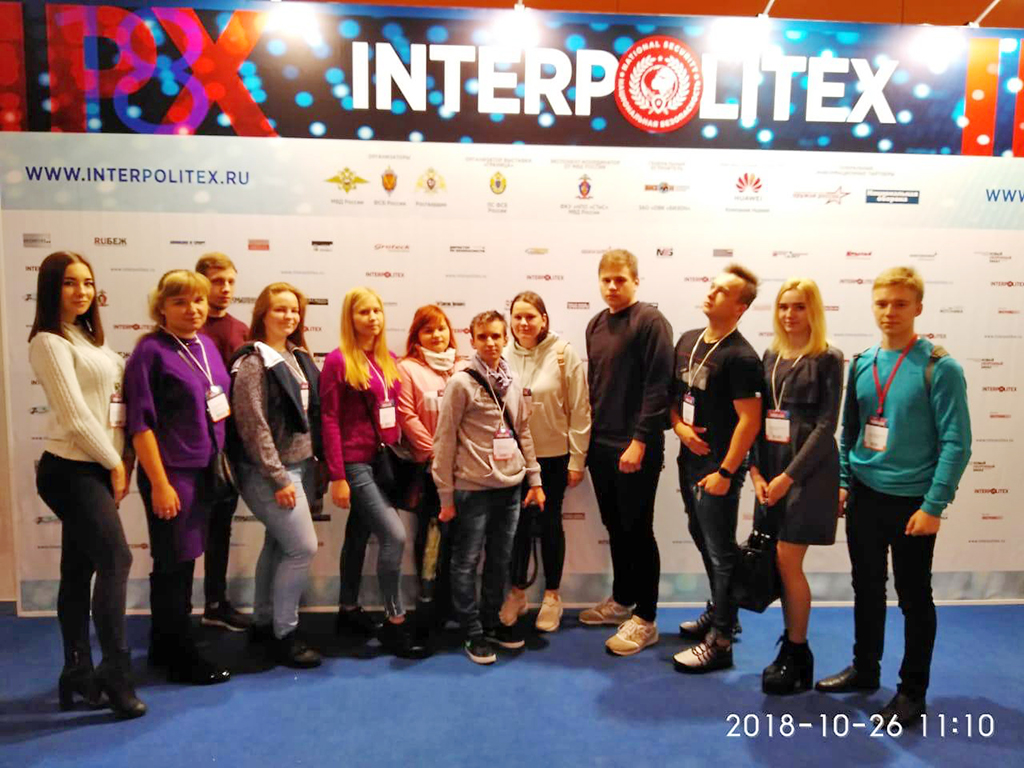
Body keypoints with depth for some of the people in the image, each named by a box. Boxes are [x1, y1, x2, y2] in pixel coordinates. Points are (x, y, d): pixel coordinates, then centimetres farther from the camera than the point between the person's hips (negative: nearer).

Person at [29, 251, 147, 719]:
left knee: (79, 571, 12)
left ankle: (78, 673, 21)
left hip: (94, 469, 8)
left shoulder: (87, 338, 15)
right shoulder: (49, 342, -11)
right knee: (116, 559, -9)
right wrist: (114, 463, -10)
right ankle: (115, 671, 2)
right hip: (72, 471, -8)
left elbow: (113, 398, 14)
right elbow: (75, 415, -17)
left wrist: (121, 461, 5)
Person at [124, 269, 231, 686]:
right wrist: (159, 483, -17)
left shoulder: (206, 345, 9)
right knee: (173, 565, 5)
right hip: (172, 473, -7)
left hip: (205, 470, 7)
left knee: (183, 561, 16)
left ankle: (164, 646, 32)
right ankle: (182, 658, 18)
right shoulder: (151, 351, -12)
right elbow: (140, 423, -15)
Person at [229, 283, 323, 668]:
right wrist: (279, 478, -17)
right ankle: (284, 633, 7)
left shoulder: (299, 357, 10)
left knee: (278, 544, 14)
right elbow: (253, 425, -16)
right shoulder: (253, 361, -12)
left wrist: (316, 463, 9)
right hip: (271, 471, -7)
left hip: (302, 465, 7)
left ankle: (263, 622, 28)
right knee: (303, 547, -7)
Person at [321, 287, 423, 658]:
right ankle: (394, 622, 3)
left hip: (383, 460, 7)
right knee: (395, 536, -11)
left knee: (359, 535, 17)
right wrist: (337, 477, -14)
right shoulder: (338, 360, -9)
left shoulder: (389, 360, 9)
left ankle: (348, 611, 33)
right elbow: (329, 421, -11)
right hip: (355, 463, -6)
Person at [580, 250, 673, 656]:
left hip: (635, 447, -7)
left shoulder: (651, 321, -10)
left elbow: (658, 387, -15)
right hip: (600, 444, 7)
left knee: (638, 531, 1)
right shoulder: (595, 324, 12)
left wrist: (640, 441, -18)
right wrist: (589, 433, 14)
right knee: (614, 527, 17)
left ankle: (645, 619, 14)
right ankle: (622, 600, 33)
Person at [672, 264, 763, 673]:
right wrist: (679, 424, -4)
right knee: (704, 540, 21)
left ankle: (720, 642, 14)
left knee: (721, 551, 2)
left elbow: (750, 420, -19)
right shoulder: (687, 340, 7)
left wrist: (725, 472, -19)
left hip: (717, 467, -8)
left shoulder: (741, 357, -17)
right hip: (688, 459, 8)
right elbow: (672, 392, 15)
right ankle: (719, 611, 40)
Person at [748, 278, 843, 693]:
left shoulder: (828, 360, -6)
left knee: (787, 560, -5)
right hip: (771, 469, 5)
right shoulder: (771, 356, 10)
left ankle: (798, 655, 13)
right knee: (780, 562, 10)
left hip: (807, 470, -5)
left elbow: (825, 425, -11)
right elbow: (758, 416, 8)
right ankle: (791, 646, 25)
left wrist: (789, 476, -15)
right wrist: (756, 469, -2)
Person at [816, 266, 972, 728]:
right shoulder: (861, 364, 5)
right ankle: (864, 669, 35)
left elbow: (956, 443, -13)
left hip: (912, 502, -5)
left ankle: (912, 691, 25)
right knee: (867, 590, 17)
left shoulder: (939, 368, -11)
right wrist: (842, 481, 5)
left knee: (914, 598, 9)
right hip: (864, 497, 5)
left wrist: (933, 506, -16)